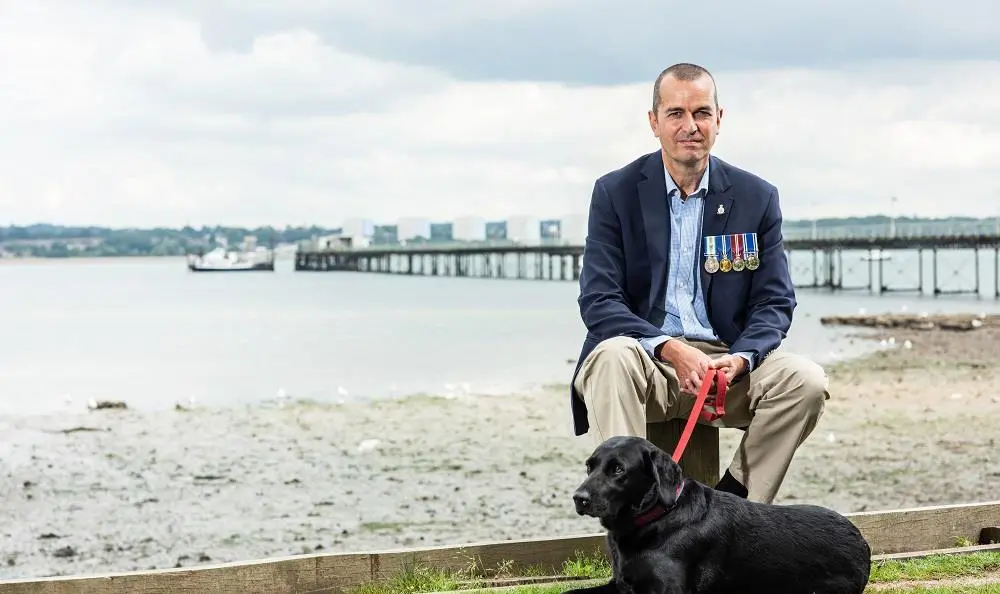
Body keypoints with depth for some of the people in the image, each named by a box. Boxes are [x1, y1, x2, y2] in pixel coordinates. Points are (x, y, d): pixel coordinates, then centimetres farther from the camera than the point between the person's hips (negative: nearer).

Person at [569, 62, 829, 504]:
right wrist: (671, 350, -23)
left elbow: (775, 302, 5)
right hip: (644, 358, -2)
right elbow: (597, 301, -6)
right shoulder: (615, 193, 1)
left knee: (806, 380, -24)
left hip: (726, 361, 2)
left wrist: (739, 358, -18)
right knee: (614, 357, -35)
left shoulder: (757, 198, 7)